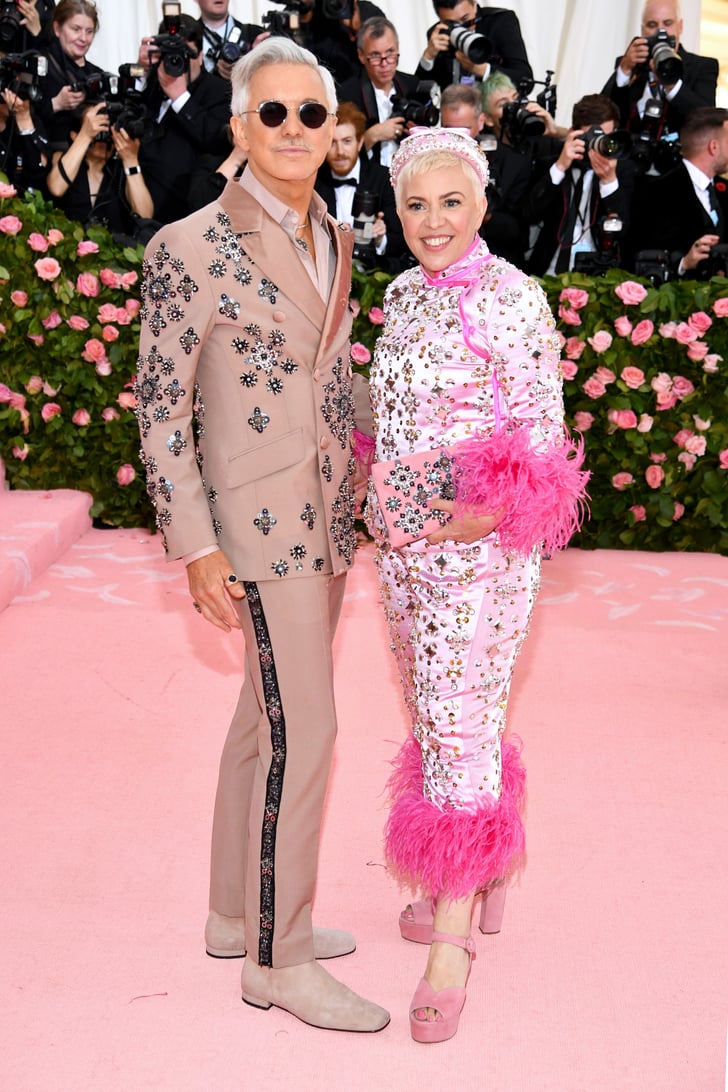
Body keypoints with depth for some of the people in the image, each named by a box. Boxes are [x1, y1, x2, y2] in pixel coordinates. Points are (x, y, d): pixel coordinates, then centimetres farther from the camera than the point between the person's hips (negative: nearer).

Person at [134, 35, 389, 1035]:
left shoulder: (333, 238, 10)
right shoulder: (191, 247, -12)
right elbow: (161, 408, -11)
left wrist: (353, 495, 17)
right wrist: (197, 549, -15)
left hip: (326, 513, 8)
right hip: (258, 518, -8)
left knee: (268, 719, 16)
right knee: (302, 731, -5)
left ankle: (238, 916, 32)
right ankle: (278, 960, 12)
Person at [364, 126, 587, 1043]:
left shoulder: (515, 301, -13)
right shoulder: (403, 294, 9)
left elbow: (541, 435, -11)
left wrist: (488, 512, -25)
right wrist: (376, 501, 4)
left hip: (480, 544, -7)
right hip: (402, 540, 8)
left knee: (460, 721, -5)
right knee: (432, 709, 16)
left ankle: (452, 938, 7)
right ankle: (486, 873, 36)